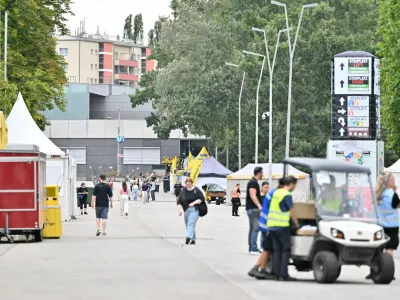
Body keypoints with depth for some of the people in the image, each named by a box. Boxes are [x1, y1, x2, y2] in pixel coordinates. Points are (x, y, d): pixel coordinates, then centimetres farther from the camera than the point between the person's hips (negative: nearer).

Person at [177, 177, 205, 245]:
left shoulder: (196, 190, -1)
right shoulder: (183, 191, 7)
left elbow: (201, 199, -3)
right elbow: (179, 201, 6)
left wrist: (194, 203, -15)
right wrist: (179, 209, -6)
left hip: (194, 210, -5)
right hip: (186, 210, 5)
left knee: (191, 224, -21)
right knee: (188, 225, 8)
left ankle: (188, 238, -35)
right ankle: (193, 240, 19)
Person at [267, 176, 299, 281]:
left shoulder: (276, 192, 13)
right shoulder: (287, 195, -12)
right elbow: (292, 212, -10)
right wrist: (297, 224, 3)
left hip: (271, 225, 8)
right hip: (281, 226, -8)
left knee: (277, 250, 9)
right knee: (286, 249, -2)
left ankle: (277, 274, 6)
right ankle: (284, 275, -7)